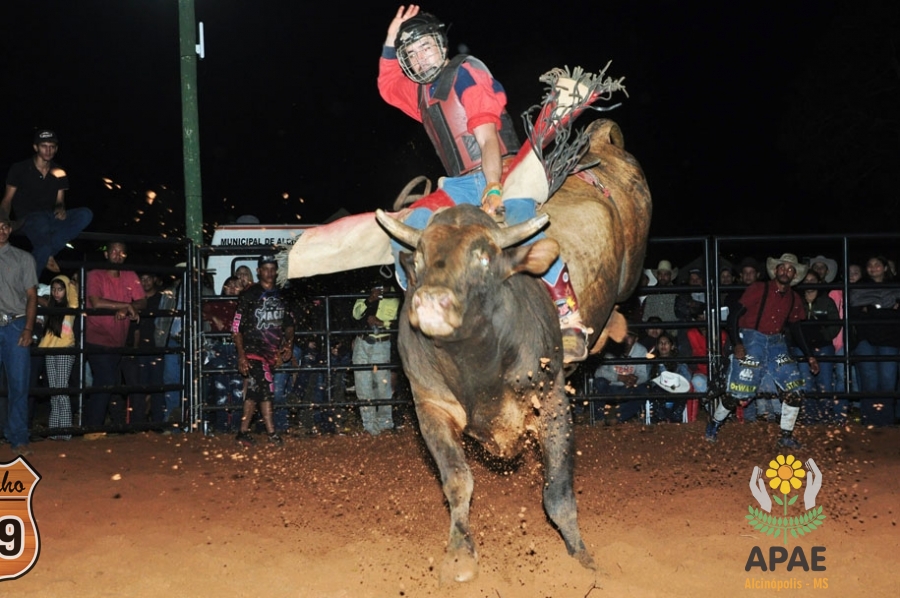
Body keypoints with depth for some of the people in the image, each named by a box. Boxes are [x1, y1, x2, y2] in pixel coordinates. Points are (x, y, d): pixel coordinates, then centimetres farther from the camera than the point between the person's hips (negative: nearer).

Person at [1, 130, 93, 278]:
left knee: (85, 215, -23)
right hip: (26, 220, -5)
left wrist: (61, 208, -11)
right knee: (41, 222, -43)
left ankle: (47, 253, -25)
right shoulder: (19, 169, 2)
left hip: (50, 218, 5)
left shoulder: (59, 173, 13)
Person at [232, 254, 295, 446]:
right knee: (266, 387, -17)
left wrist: (289, 344, 3)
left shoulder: (281, 296, 12)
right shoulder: (248, 295, -3)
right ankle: (271, 433, -14)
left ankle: (244, 432, 14)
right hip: (253, 351, -5)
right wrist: (241, 356, -12)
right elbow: (237, 328, -5)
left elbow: (289, 323, 21)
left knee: (254, 391, 8)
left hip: (273, 352, 5)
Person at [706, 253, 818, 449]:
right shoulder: (759, 289, -6)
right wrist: (737, 343, -20)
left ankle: (786, 437, 7)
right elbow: (734, 316, -8)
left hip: (777, 344, 5)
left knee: (794, 390, -6)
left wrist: (809, 356, 15)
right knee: (737, 391, -8)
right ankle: (714, 424, 17)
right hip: (752, 340, -5)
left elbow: (796, 328, 21)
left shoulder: (794, 299, 9)